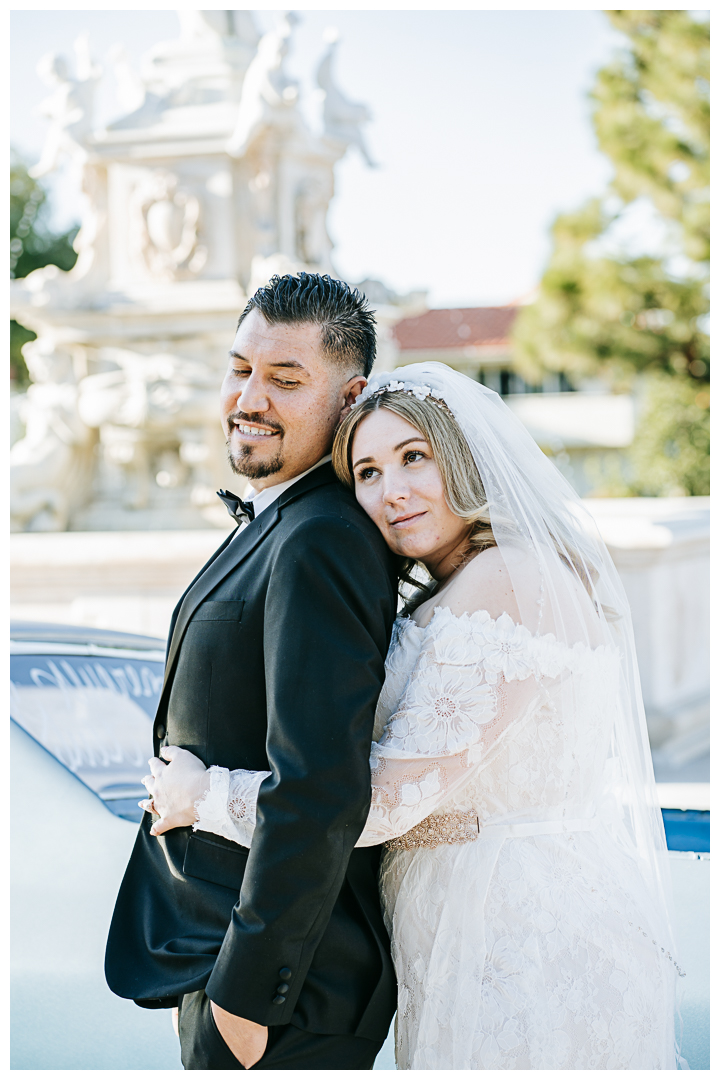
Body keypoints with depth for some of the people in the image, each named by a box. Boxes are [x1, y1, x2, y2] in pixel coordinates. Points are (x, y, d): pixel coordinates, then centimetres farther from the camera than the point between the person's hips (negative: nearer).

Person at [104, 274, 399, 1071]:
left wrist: (249, 991, -20)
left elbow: (320, 789, -26)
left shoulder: (318, 544, -21)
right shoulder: (274, 528, 12)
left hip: (283, 988, -10)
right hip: (226, 953, 10)